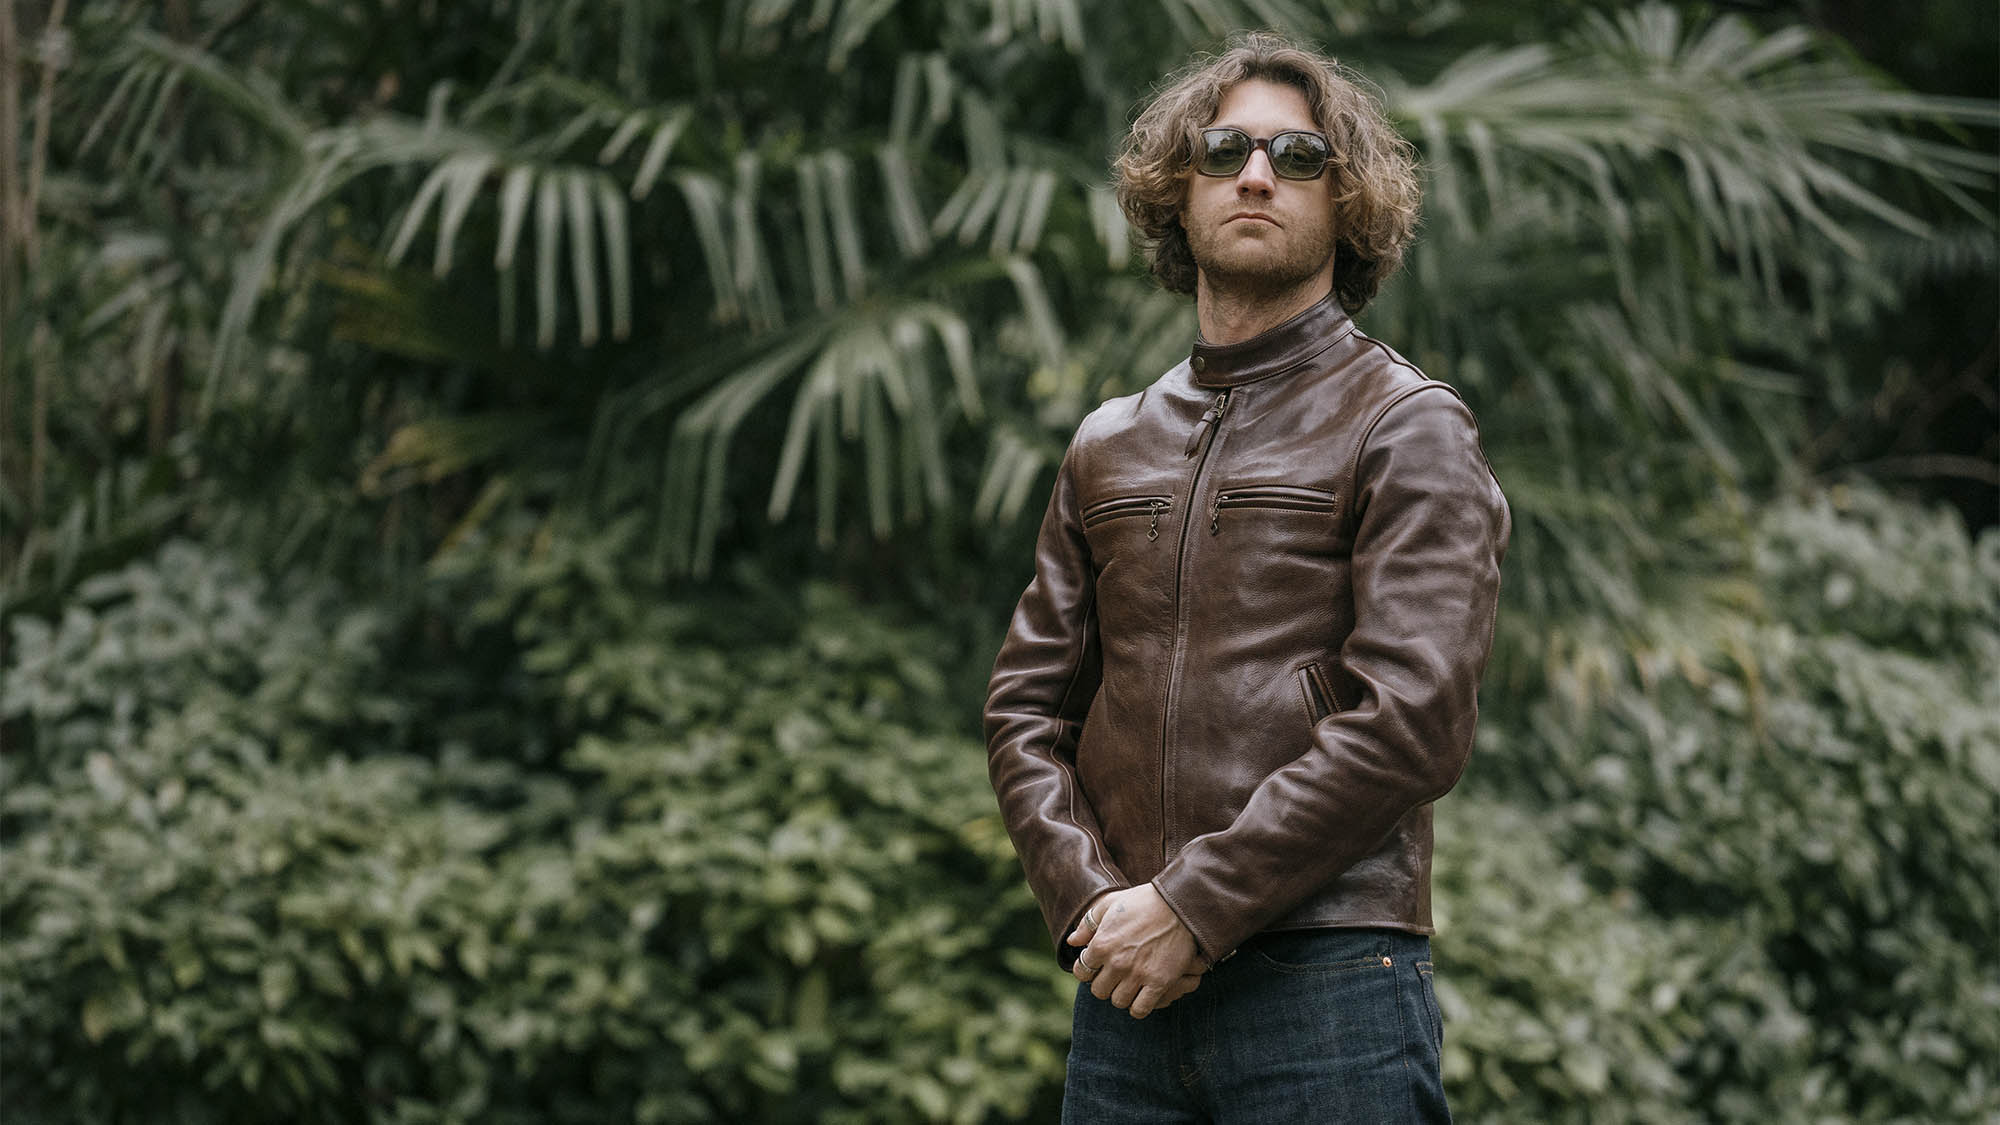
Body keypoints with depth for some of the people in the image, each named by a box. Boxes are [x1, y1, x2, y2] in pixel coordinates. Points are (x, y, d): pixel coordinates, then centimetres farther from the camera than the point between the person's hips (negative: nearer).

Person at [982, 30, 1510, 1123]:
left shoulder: (1409, 428, 1)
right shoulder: (1108, 447, 17)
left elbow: (1411, 721, -10)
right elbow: (1026, 704, 13)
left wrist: (1195, 906, -13)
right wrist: (1095, 901, -4)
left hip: (1326, 986, -4)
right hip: (1127, 992, 5)